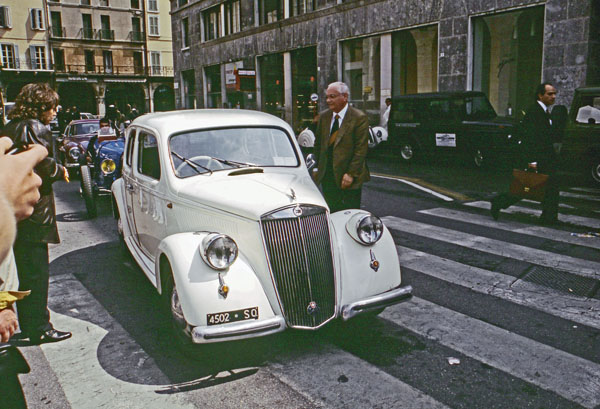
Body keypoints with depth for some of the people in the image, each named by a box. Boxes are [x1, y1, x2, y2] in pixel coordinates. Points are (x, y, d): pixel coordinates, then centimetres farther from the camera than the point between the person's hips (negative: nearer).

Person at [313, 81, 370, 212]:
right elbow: (318, 144, 15)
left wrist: (351, 174, -16)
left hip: (349, 178, -5)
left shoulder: (359, 118, -8)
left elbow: (361, 149, -12)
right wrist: (317, 168, 8)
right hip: (327, 177, 5)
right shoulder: (323, 116, 9)